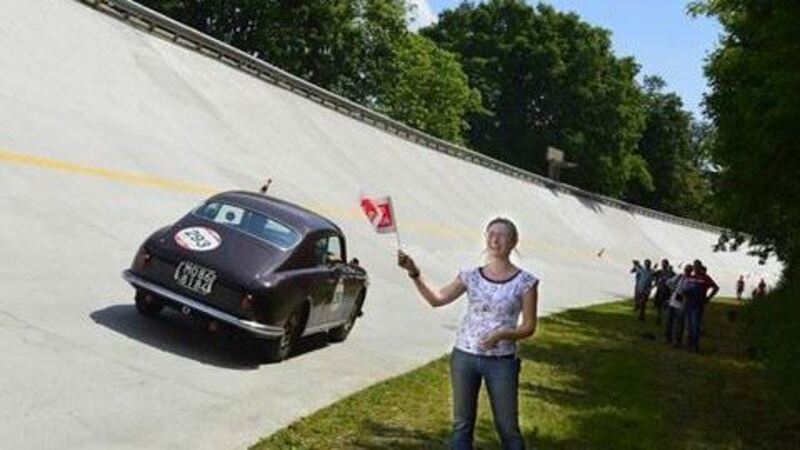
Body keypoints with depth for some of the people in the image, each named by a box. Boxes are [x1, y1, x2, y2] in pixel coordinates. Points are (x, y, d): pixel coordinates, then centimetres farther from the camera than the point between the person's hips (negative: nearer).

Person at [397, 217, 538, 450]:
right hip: (464, 355, 2)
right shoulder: (471, 276, 2)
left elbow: (528, 326, -3)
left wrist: (502, 334, -20)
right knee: (462, 424, 11)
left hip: (501, 361, -2)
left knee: (508, 426, 7)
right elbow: (436, 299, -7)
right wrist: (414, 273, -18)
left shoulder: (525, 282, -4)